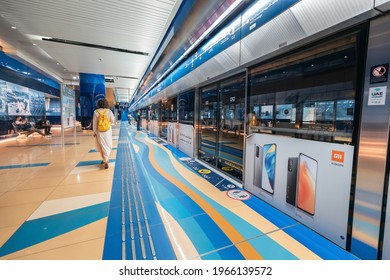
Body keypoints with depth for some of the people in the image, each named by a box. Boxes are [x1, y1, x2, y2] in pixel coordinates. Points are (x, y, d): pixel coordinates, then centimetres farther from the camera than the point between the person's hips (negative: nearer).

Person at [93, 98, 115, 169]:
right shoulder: (109, 111, -6)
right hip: (107, 131, 0)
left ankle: (104, 160, 24)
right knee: (107, 146, 5)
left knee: (101, 146, 14)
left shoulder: (96, 112, -5)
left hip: (99, 132, 1)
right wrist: (113, 117, 17)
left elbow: (94, 123, -2)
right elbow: (112, 121, -1)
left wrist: (94, 132, 4)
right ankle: (106, 161, -5)